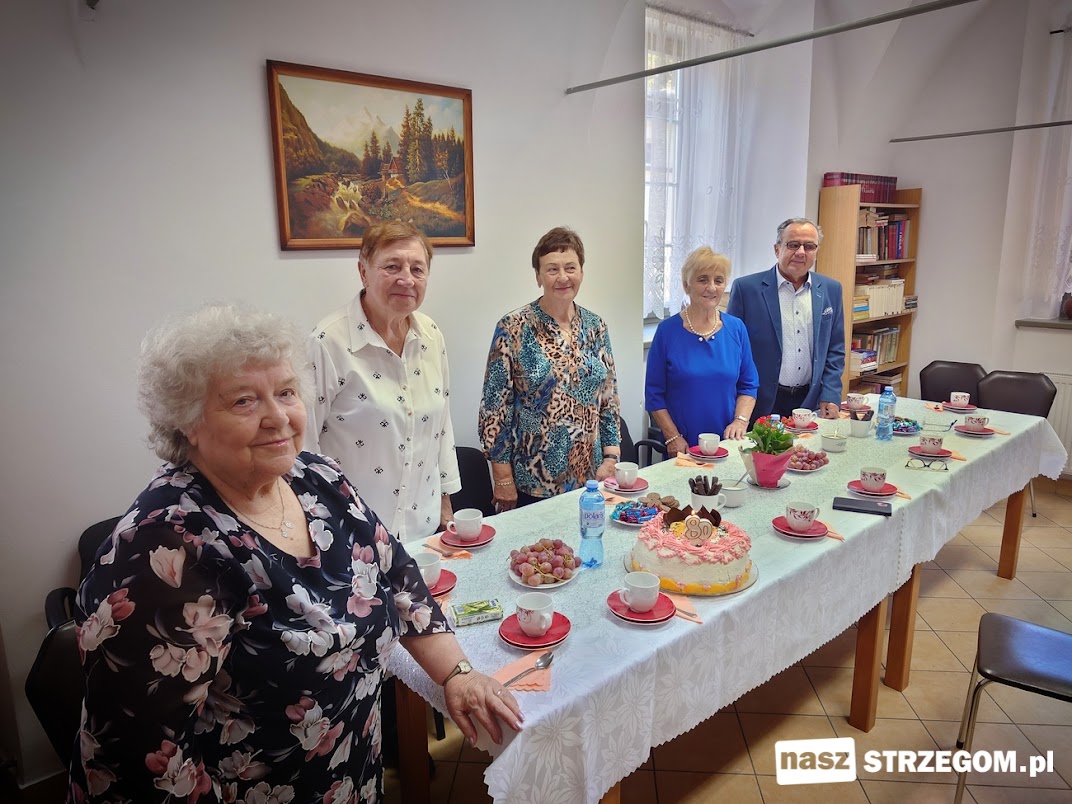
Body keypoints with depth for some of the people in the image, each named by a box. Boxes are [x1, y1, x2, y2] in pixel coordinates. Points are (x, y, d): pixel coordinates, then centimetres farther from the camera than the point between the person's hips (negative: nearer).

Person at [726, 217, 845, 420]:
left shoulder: (831, 290, 6)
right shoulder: (746, 288, -6)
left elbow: (835, 350, 11)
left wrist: (830, 396, 1)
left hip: (811, 403, 3)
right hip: (760, 405, -3)